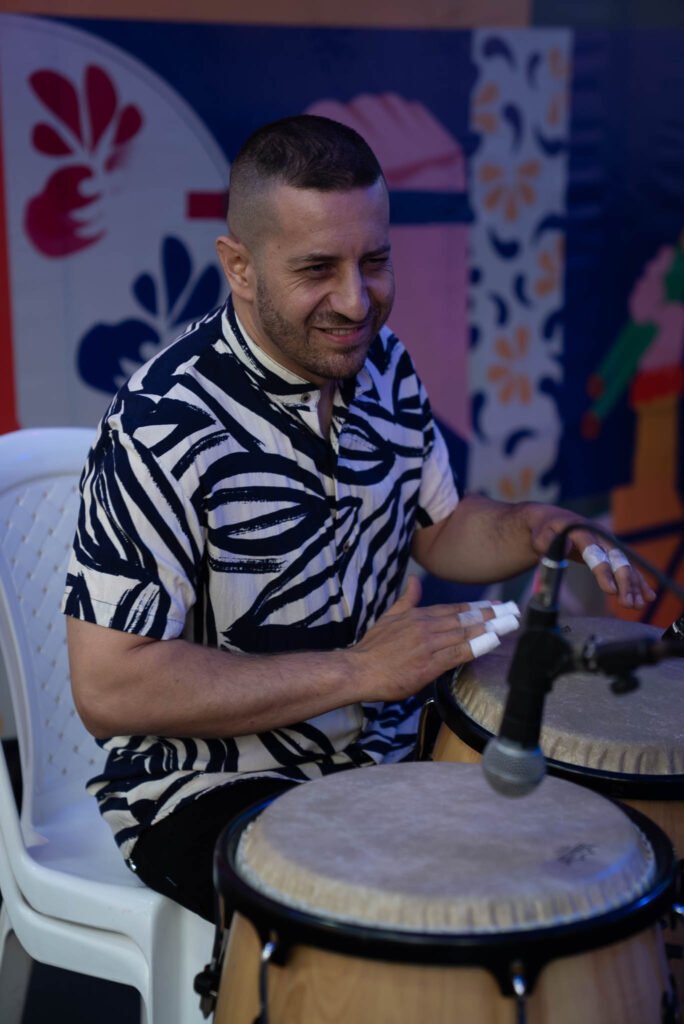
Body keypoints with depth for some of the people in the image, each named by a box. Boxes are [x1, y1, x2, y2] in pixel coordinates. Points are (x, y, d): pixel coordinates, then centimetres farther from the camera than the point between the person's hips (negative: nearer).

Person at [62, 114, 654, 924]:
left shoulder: (383, 365, 1)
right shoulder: (163, 428, -23)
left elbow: (438, 527, 16)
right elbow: (109, 689, -25)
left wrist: (535, 528, -6)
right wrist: (355, 670, -26)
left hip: (385, 753, 7)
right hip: (209, 790, -7)